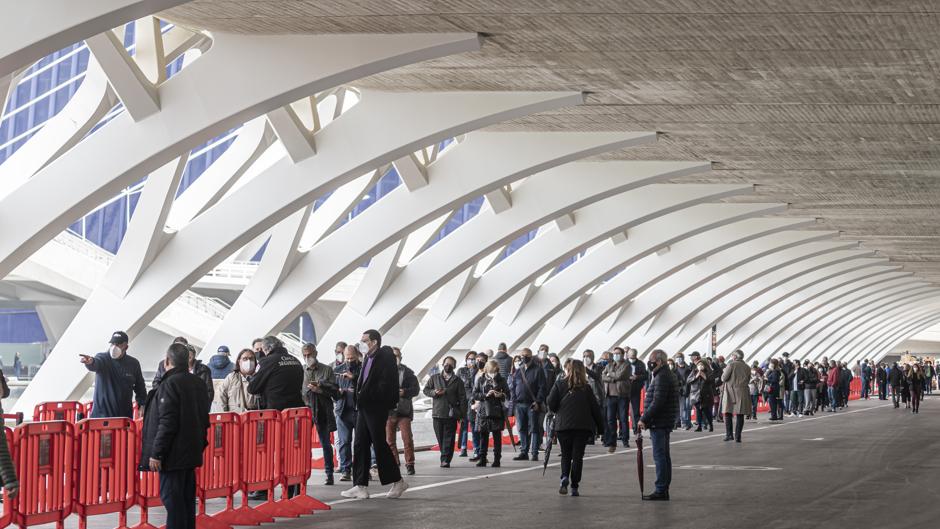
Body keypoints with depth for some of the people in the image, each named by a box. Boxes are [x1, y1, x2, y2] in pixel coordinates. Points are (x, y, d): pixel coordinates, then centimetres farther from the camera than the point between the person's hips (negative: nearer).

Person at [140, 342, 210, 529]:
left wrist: (156, 453, -17)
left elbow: (167, 423, -20)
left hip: (173, 455, -9)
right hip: (192, 451, 9)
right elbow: (204, 419, 18)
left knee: (172, 499, -6)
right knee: (187, 498, 15)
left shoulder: (170, 384, -16)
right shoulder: (198, 383, 11)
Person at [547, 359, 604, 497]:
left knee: (566, 455, 12)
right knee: (578, 456, 6)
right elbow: (594, 408, 3)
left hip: (563, 425, 0)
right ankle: (574, 487, 1)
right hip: (583, 426, 0)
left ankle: (564, 477, -13)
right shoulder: (585, 387, 2)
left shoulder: (559, 384, 1)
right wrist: (600, 427, 10)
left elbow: (551, 404, -4)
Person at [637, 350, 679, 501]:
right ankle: (664, 490, 19)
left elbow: (657, 403, -23)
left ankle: (661, 491, -8)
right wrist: (646, 419, 16)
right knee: (664, 456, 13)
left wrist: (644, 419, -18)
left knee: (660, 457, -9)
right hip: (666, 423, 11)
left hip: (659, 423, -11)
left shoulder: (662, 378, -16)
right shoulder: (669, 375, 18)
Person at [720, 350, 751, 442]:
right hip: (742, 393, 3)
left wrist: (724, 372, 13)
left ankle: (729, 434, -5)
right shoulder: (747, 367, 8)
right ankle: (737, 436, 1)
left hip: (730, 393, -3)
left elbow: (724, 378, -6)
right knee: (740, 415, 4)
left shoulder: (731, 365, -7)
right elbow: (748, 380, 14)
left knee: (728, 414, 5)